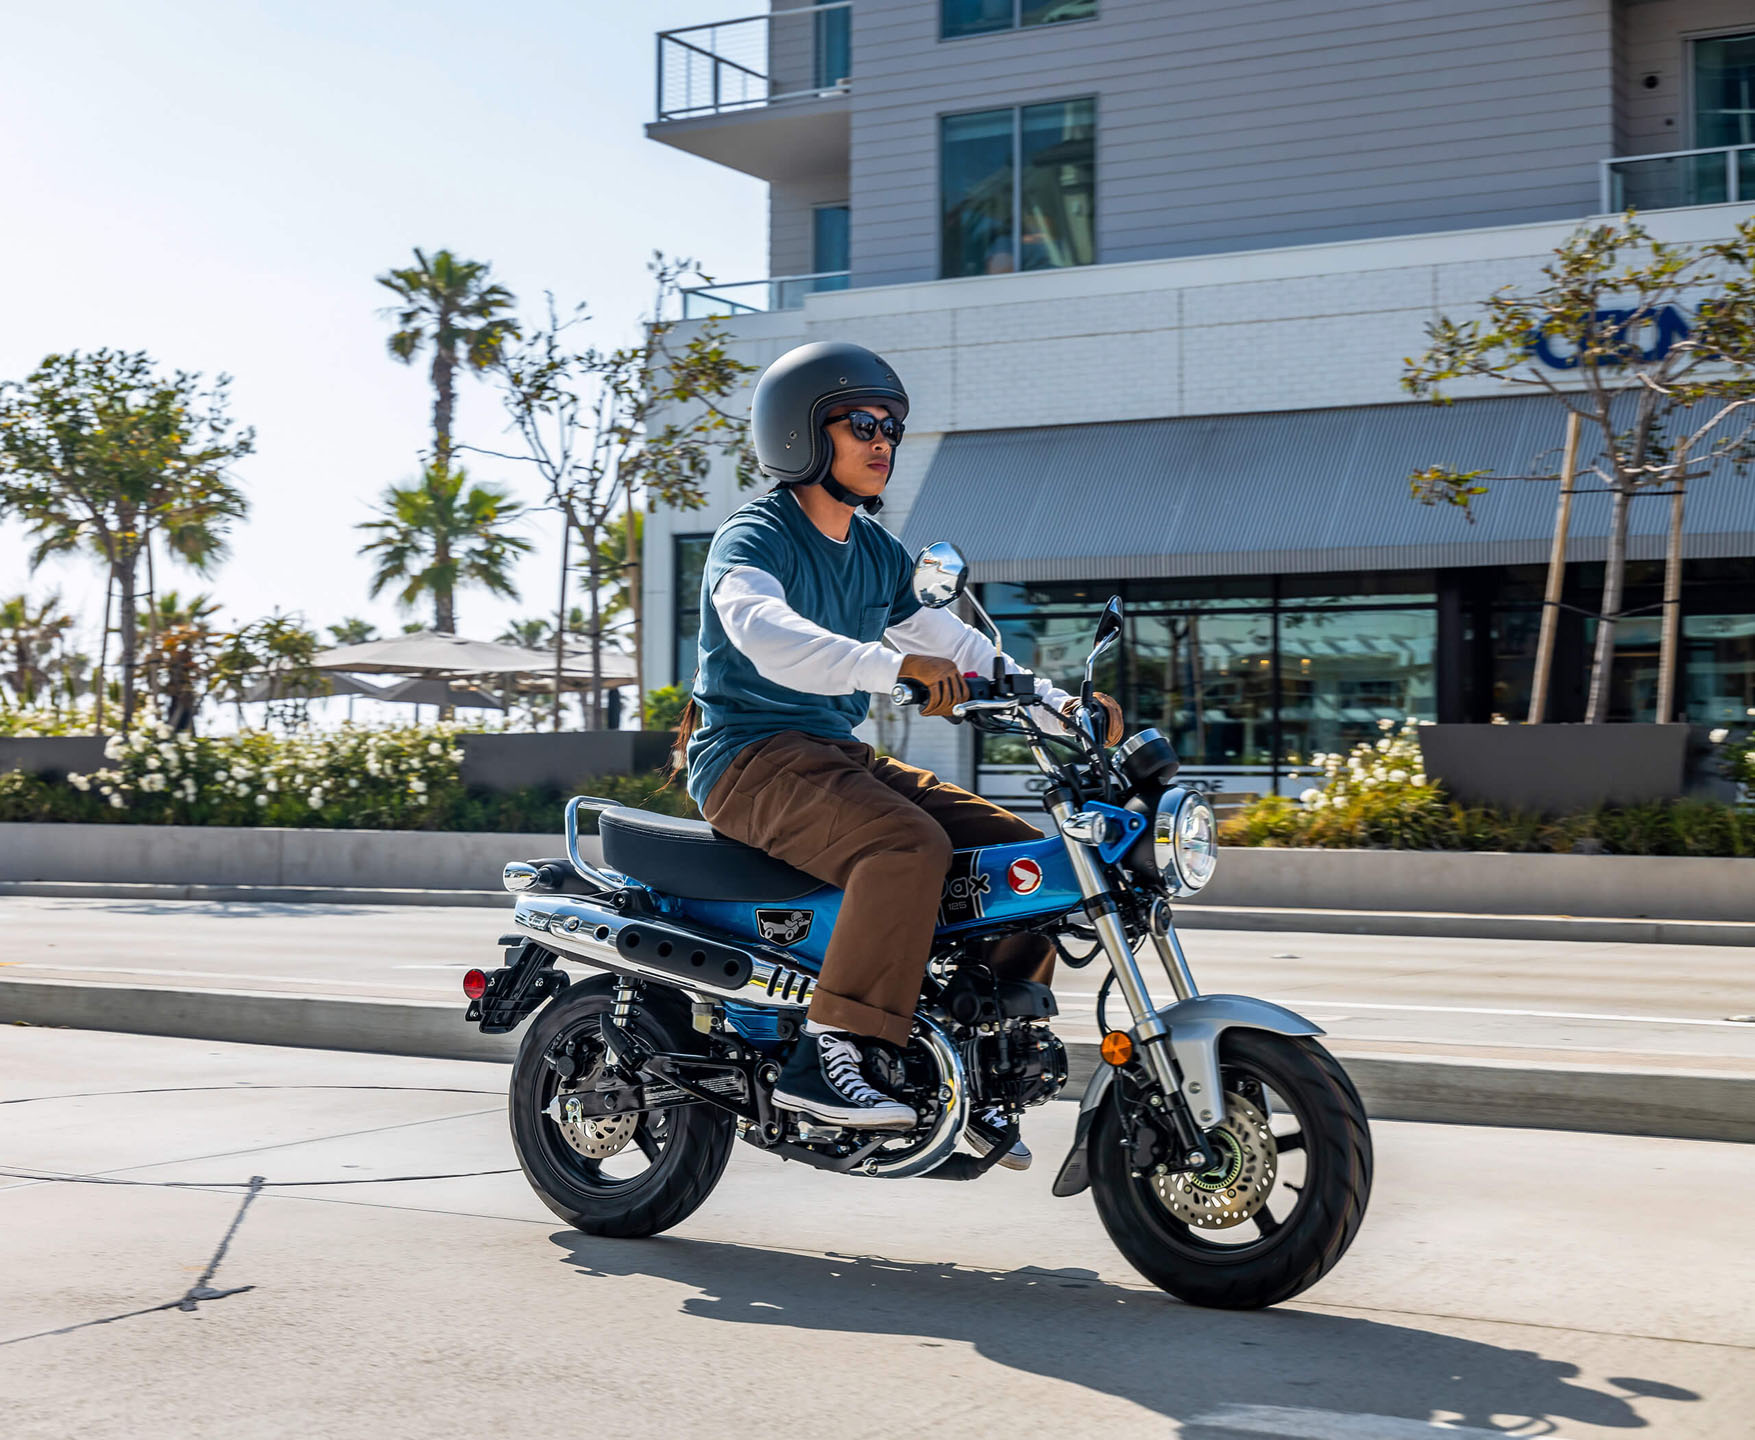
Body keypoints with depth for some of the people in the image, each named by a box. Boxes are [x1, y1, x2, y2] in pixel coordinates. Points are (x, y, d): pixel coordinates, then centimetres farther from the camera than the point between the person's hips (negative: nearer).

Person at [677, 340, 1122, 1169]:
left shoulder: (876, 553, 16)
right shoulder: (753, 538, -10)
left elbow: (958, 647, 17)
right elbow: (764, 631, -32)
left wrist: (1059, 705, 0)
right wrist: (897, 666, -45)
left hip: (839, 757, 8)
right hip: (752, 759, -8)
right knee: (909, 845, -34)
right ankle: (825, 1056, -33)